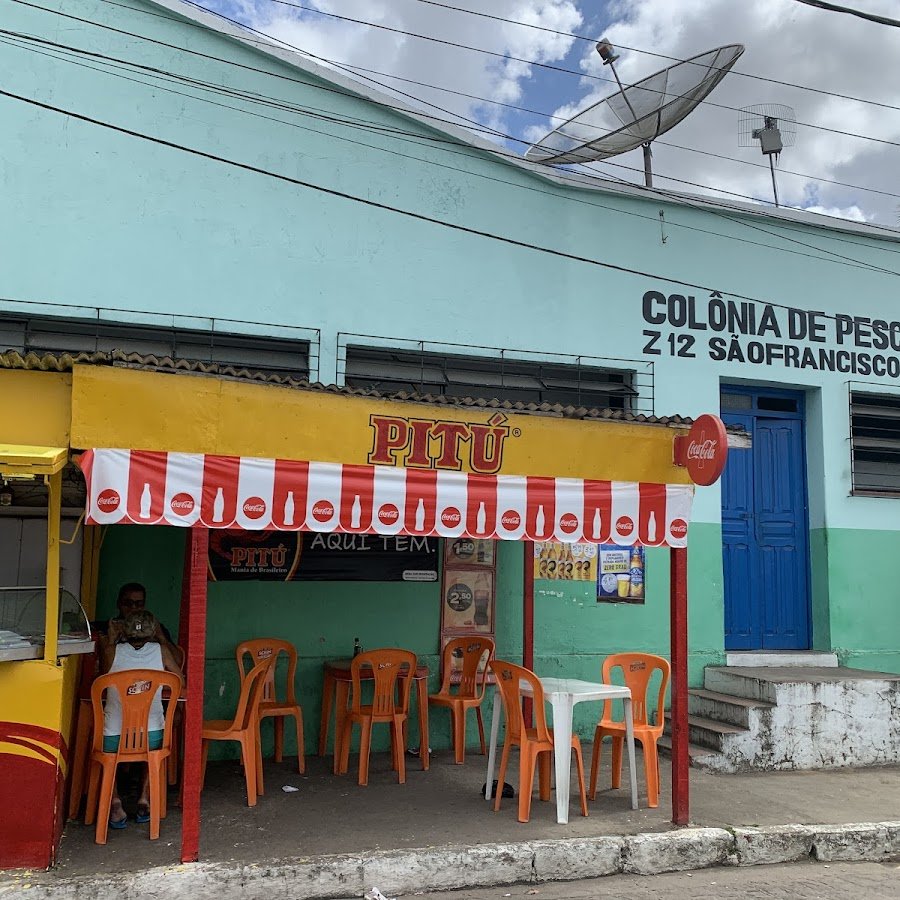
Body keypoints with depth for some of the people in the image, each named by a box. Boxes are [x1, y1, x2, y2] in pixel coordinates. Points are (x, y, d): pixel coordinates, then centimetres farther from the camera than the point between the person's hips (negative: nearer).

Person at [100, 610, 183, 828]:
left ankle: (114, 801, 13)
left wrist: (111, 640, 23)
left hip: (114, 738, 0)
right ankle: (144, 799, 23)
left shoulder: (113, 651, 0)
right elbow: (180, 680, 15)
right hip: (151, 737, 1)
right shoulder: (160, 651, 0)